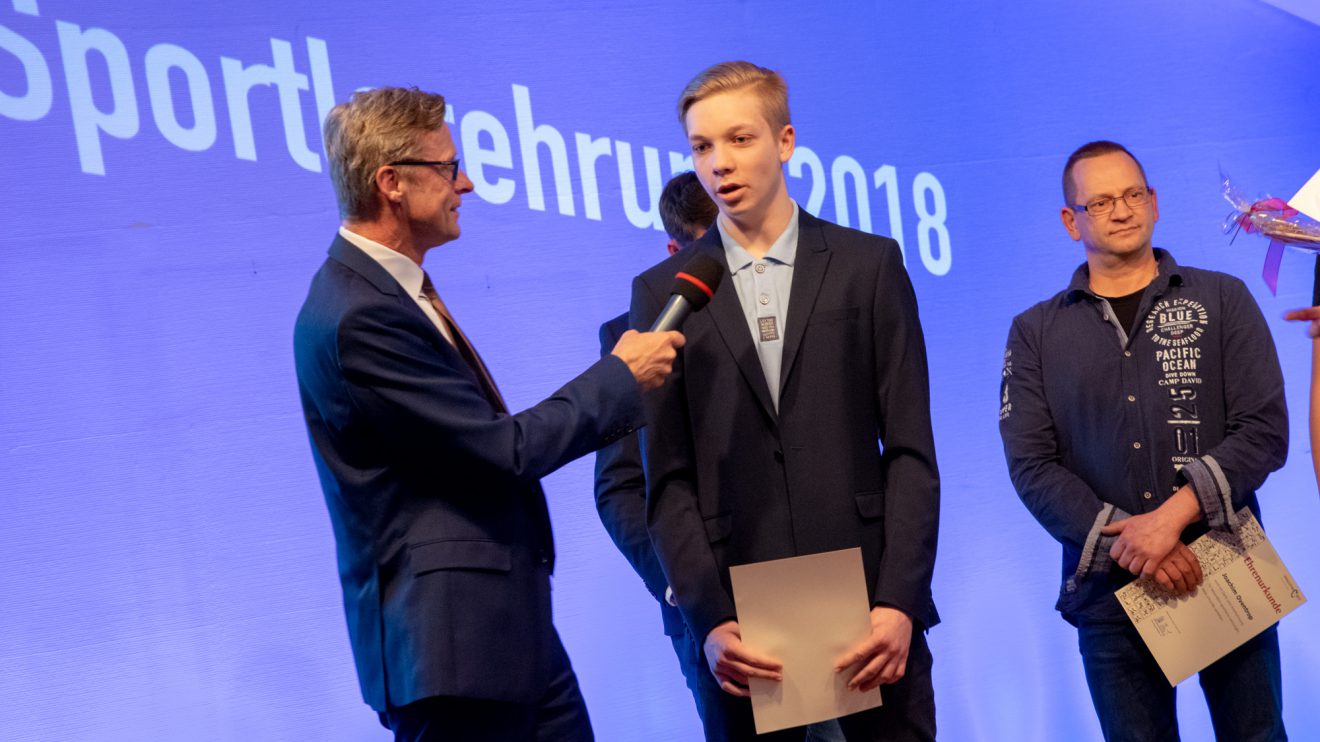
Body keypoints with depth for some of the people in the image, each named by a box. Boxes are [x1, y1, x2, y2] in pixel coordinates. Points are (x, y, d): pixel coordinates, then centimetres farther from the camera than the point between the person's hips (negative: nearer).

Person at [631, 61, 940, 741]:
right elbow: (669, 480, 2)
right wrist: (709, 620, -9)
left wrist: (899, 602, -9)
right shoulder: (662, 292, 6)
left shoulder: (869, 264, 5)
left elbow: (910, 449, 1)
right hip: (739, 619, 0)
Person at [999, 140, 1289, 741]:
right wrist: (1124, 540, -14)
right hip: (1109, 588, 0)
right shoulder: (1036, 333, 6)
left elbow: (1265, 430, -3)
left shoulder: (1222, 301, 5)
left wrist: (1174, 514, -16)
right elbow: (1031, 465, -2)